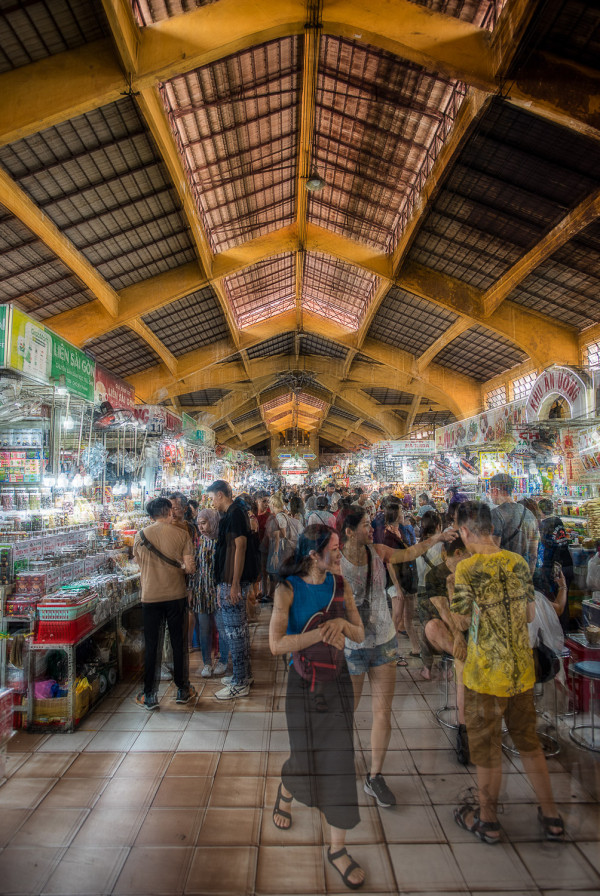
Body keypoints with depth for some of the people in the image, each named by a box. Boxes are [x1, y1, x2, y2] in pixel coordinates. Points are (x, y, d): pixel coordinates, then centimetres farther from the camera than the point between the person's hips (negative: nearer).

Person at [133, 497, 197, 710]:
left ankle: (149, 696, 20)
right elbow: (189, 568, -11)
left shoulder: (140, 536, -3)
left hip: (150, 597, 0)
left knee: (151, 645, 11)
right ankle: (182, 690, 25)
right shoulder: (181, 535, -8)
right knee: (177, 642, 12)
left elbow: (139, 562, 10)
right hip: (175, 595, 0)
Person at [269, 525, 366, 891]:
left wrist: (342, 623, -22)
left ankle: (338, 847, 27)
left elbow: (360, 634, 0)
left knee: (338, 759, 6)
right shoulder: (288, 589, -16)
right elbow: (276, 644, -23)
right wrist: (321, 633, -28)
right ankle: (285, 792, 50)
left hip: (337, 682, 2)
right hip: (303, 683, -2)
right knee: (306, 758, 14)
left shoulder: (340, 584, -5)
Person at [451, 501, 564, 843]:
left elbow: (464, 621, -9)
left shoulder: (467, 568, -20)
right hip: (523, 670, 5)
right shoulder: (519, 562, -4)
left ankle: (487, 820, 33)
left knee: (488, 750, 15)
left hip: (486, 673, -5)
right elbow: (530, 615, 6)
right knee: (529, 742, 24)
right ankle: (552, 817, 38)